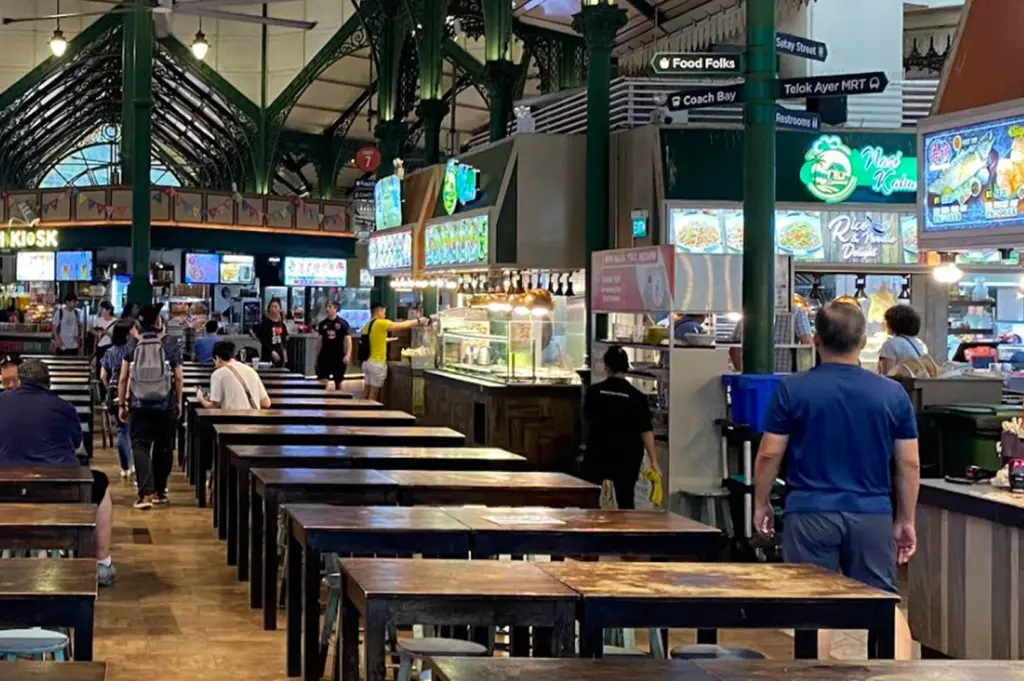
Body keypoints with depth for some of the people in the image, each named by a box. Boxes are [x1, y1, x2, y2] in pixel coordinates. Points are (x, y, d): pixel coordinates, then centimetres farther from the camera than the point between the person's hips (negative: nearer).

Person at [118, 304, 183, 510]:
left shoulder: (132, 345, 2)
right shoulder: (171, 344, -1)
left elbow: (123, 378, 2)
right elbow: (178, 378, -2)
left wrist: (121, 404, 10)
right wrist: (178, 402, 9)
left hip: (139, 405, 0)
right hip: (166, 405, 0)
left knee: (140, 447, -2)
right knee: (163, 448, 13)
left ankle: (146, 493, -17)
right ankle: (159, 491, 23)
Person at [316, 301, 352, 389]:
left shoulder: (343, 323, -4)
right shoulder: (322, 323, 5)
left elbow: (348, 339, -7)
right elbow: (319, 341, 11)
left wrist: (348, 355, -20)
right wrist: (317, 357, 10)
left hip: (338, 357, -2)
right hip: (324, 357, 2)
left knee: (338, 381, 9)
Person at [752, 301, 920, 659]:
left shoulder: (792, 390, -5)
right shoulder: (892, 394, 0)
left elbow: (768, 456, -2)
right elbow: (909, 464, 3)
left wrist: (761, 504, 13)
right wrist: (905, 521, 14)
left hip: (811, 513, -2)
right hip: (872, 515, 2)